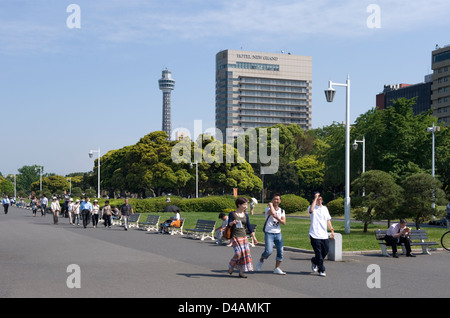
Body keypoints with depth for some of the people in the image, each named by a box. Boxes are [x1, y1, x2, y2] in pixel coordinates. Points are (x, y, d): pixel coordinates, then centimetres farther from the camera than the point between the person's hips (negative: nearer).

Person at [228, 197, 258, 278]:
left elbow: (249, 226, 14)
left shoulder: (245, 215, 11)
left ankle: (241, 272, 5)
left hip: (244, 237, 5)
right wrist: (232, 223, -32)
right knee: (238, 253, -16)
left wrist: (254, 237, 9)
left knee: (245, 253, -4)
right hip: (235, 237, -5)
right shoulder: (232, 214, -1)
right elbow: (229, 223, -8)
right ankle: (231, 266, 11)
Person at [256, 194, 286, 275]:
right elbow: (273, 213, -28)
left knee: (280, 251, 1)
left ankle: (277, 268, 13)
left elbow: (284, 222, 1)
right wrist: (270, 205, -14)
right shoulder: (268, 209, -5)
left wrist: (277, 218, -15)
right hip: (269, 233, -5)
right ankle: (261, 260, 13)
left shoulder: (282, 211, 11)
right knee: (269, 251, -17)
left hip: (278, 233, 5)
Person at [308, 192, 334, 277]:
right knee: (318, 253, -3)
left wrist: (332, 230, 15)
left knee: (325, 251, 9)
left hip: (324, 235, 6)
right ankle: (321, 270, 8)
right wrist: (315, 198, -22)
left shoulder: (325, 208, 16)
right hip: (315, 235, -6)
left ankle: (314, 261, 35)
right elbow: (311, 210, -29)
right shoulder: (313, 208, -3)